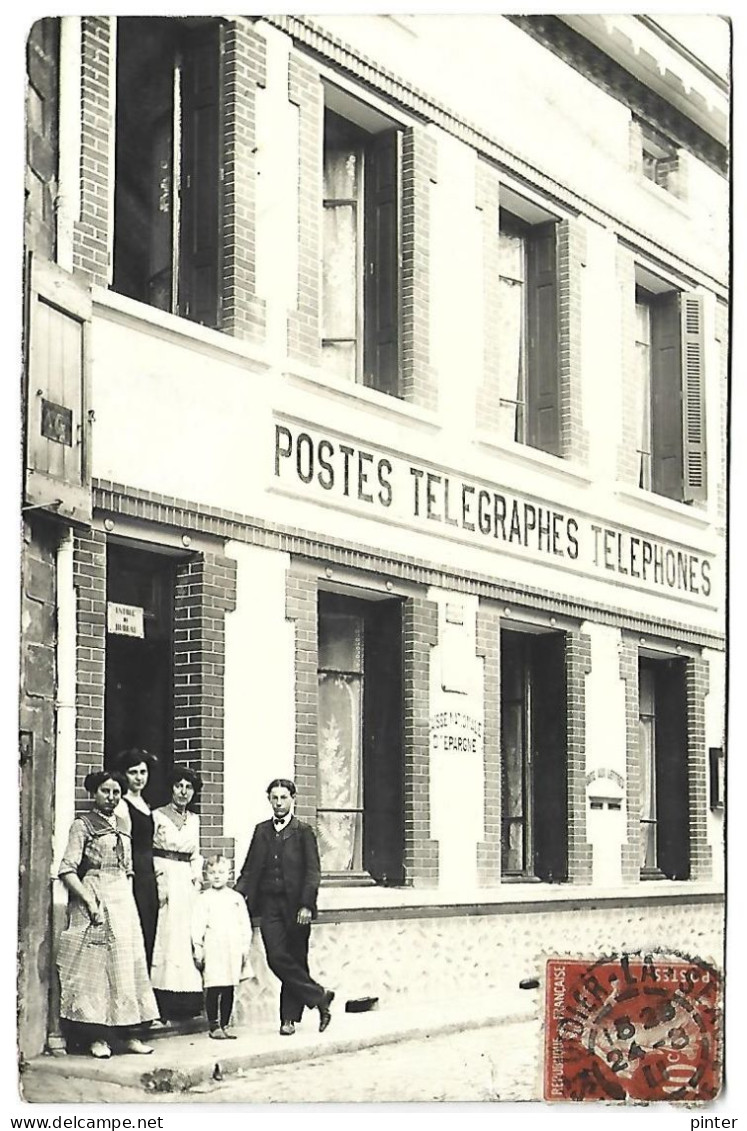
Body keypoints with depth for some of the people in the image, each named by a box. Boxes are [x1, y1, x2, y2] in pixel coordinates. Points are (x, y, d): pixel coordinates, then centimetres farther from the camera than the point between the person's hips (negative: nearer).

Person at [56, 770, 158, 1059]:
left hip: (123, 901, 6)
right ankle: (97, 1037, -2)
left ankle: (126, 1034, 8)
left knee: (127, 965, 4)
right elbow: (67, 870, -10)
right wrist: (89, 901, -17)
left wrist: (129, 899, 7)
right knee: (95, 963, -5)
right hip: (94, 899, -6)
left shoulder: (122, 826, 16)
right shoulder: (83, 824, -3)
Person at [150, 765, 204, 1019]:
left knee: (186, 938, 0)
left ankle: (186, 1003, 1)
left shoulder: (194, 820, 15)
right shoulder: (157, 816, 1)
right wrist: (156, 883, -11)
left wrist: (197, 879, 5)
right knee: (164, 937, -8)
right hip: (162, 880, -5)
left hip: (186, 882, 5)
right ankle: (163, 1005, -8)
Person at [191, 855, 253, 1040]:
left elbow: (244, 924, 11)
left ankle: (224, 1025, 15)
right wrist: (197, 947, -7)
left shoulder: (236, 898, 10)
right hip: (212, 949, -3)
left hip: (233, 949, 3)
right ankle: (214, 1026, 2)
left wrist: (245, 946, 5)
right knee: (213, 989, -5)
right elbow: (197, 925, -1)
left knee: (229, 990, 7)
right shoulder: (203, 899, 2)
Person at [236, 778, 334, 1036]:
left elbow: (312, 871, -4)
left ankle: (289, 1018, 10)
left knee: (295, 961, 1)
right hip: (269, 904, 3)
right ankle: (318, 996, 2)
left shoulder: (303, 831, 2)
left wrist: (306, 905, -14)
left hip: (295, 906, -3)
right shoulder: (261, 831, 13)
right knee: (277, 958, -10)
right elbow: (249, 870, 14)